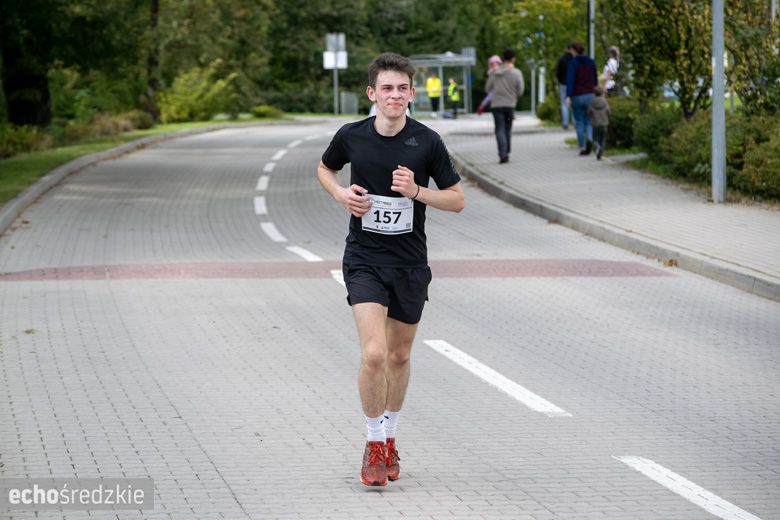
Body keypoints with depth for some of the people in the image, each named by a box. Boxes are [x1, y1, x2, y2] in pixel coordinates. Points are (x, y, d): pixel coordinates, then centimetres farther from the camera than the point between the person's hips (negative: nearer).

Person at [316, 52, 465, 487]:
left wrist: (417, 191, -18)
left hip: (410, 263, 1)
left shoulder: (427, 142, -7)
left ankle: (390, 440, 34)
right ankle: (374, 446, -1)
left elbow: (457, 200, 0)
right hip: (364, 260, -1)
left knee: (399, 356, 14)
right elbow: (325, 169, 17)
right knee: (374, 354, -16)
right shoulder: (352, 137, -5)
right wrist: (340, 193, -4)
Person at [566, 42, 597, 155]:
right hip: (590, 95, 3)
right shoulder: (591, 62, 5)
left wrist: (568, 96, -23)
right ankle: (589, 138, -19)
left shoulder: (573, 63, -9)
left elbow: (570, 80, -18)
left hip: (577, 96, -3)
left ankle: (582, 147, 5)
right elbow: (595, 79, 12)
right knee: (589, 120, 10)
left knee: (579, 122, 7)